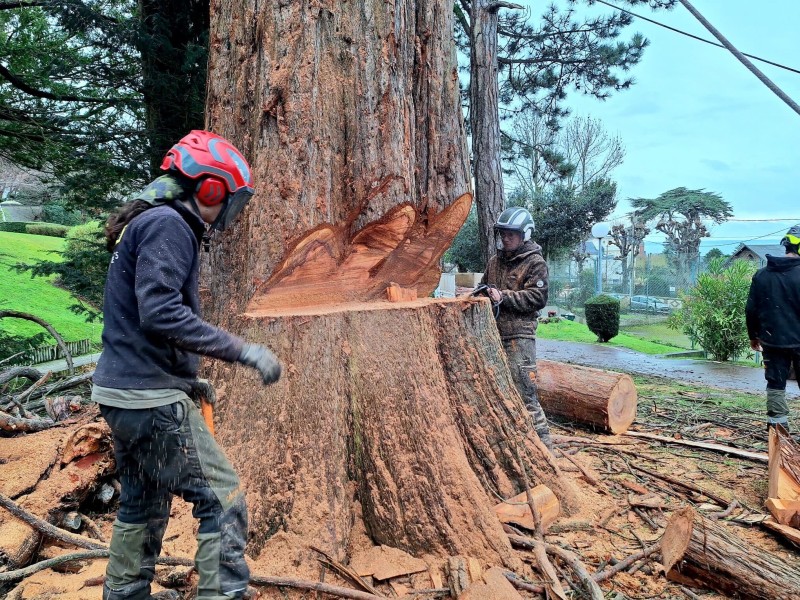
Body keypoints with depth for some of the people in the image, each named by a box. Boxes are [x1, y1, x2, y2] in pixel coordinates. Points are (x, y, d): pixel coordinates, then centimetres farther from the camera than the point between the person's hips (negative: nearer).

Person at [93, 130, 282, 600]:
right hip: (151, 398, -11)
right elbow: (161, 314, -26)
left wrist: (187, 380, 18)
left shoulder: (155, 222, 17)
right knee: (223, 498, -8)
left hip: (126, 392, 11)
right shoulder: (167, 225, -14)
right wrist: (243, 350, -25)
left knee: (145, 502, 22)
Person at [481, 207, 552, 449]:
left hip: (519, 336, -7)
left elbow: (538, 298, -13)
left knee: (524, 390, -10)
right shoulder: (495, 261, 15)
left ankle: (542, 441, -2)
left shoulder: (535, 263, -4)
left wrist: (504, 297, -16)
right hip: (493, 333, 7)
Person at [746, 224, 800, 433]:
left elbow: (751, 310, 6)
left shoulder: (761, 275, 2)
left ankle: (776, 423, 9)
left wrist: (753, 335, 17)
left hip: (772, 341, 4)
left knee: (775, 384, 9)